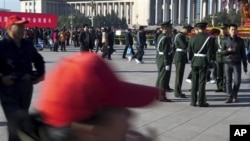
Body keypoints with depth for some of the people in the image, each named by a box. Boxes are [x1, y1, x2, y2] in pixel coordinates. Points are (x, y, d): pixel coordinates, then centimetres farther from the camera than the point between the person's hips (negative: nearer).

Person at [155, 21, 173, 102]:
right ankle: (162, 97, 4)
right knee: (164, 78, -3)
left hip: (159, 59, 10)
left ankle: (157, 95, 26)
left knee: (160, 78, 17)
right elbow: (166, 52, -22)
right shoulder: (166, 38, -18)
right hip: (164, 60, -10)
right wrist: (167, 64, -21)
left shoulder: (160, 36, 12)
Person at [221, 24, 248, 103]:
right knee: (228, 81, 0)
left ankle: (235, 96, 17)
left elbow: (243, 54, 6)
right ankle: (229, 97, 6)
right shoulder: (226, 40, 4)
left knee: (237, 81, -3)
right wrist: (228, 50, -16)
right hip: (228, 63, 1)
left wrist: (245, 66, 4)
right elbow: (222, 52, 6)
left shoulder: (240, 41, 3)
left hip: (237, 64, 0)